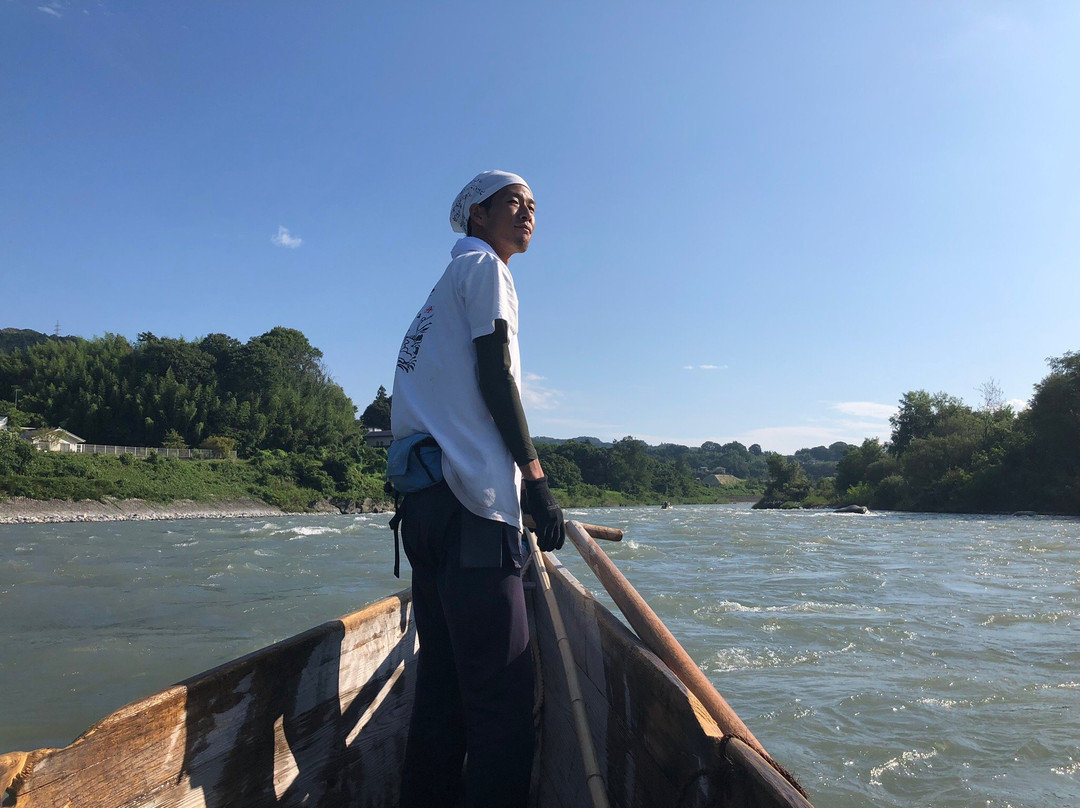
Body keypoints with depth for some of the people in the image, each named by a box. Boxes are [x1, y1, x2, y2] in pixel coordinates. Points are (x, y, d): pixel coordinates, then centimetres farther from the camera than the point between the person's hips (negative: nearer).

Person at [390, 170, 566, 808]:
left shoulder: (446, 286, 30)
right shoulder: (484, 265, 5)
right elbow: (494, 375, -9)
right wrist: (537, 480, -11)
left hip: (424, 498, 10)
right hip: (469, 498, -10)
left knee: (444, 681, 12)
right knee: (504, 689, -9)